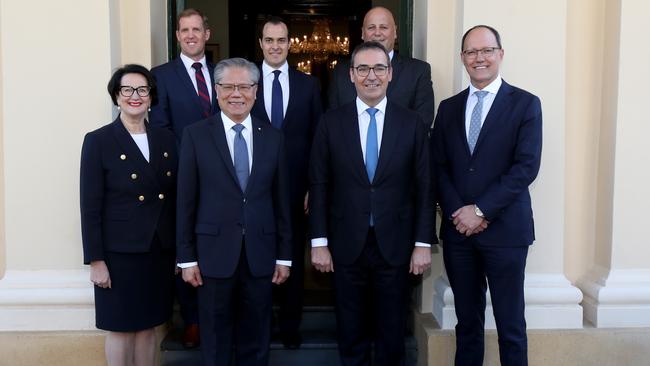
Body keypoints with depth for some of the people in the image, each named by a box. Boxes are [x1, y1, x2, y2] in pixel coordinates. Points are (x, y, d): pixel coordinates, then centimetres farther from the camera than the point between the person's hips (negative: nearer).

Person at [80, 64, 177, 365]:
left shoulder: (166, 139, 6)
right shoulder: (98, 141, -6)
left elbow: (175, 199, 9)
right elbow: (90, 207, -8)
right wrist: (96, 260, -11)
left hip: (160, 250, 4)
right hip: (120, 252, -4)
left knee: (147, 325, 14)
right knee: (120, 328, 7)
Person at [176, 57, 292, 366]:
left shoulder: (273, 137, 5)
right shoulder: (195, 135, -2)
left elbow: (281, 200, 6)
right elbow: (186, 201, -2)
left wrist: (284, 256, 5)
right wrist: (187, 258, -4)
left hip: (260, 255, 2)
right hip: (214, 253, -2)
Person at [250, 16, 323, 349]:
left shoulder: (308, 84, 3)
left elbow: (317, 139, 2)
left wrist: (314, 186, -4)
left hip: (295, 187, 1)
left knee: (294, 259, 11)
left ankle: (290, 325, 28)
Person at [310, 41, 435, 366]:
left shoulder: (412, 124, 0)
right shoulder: (331, 123, 1)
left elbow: (424, 188, 0)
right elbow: (319, 186, 0)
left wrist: (423, 243, -3)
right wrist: (319, 242, -3)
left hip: (394, 245, 0)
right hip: (347, 245, 0)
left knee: (391, 333, 13)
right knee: (351, 333, 13)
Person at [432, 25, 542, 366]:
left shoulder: (525, 104, 0)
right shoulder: (448, 107, 11)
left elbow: (526, 166, -10)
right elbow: (438, 167, 6)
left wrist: (481, 210, -14)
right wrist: (457, 212, -8)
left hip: (505, 229, -3)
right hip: (457, 229, 3)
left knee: (510, 324, 4)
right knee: (467, 321, 12)